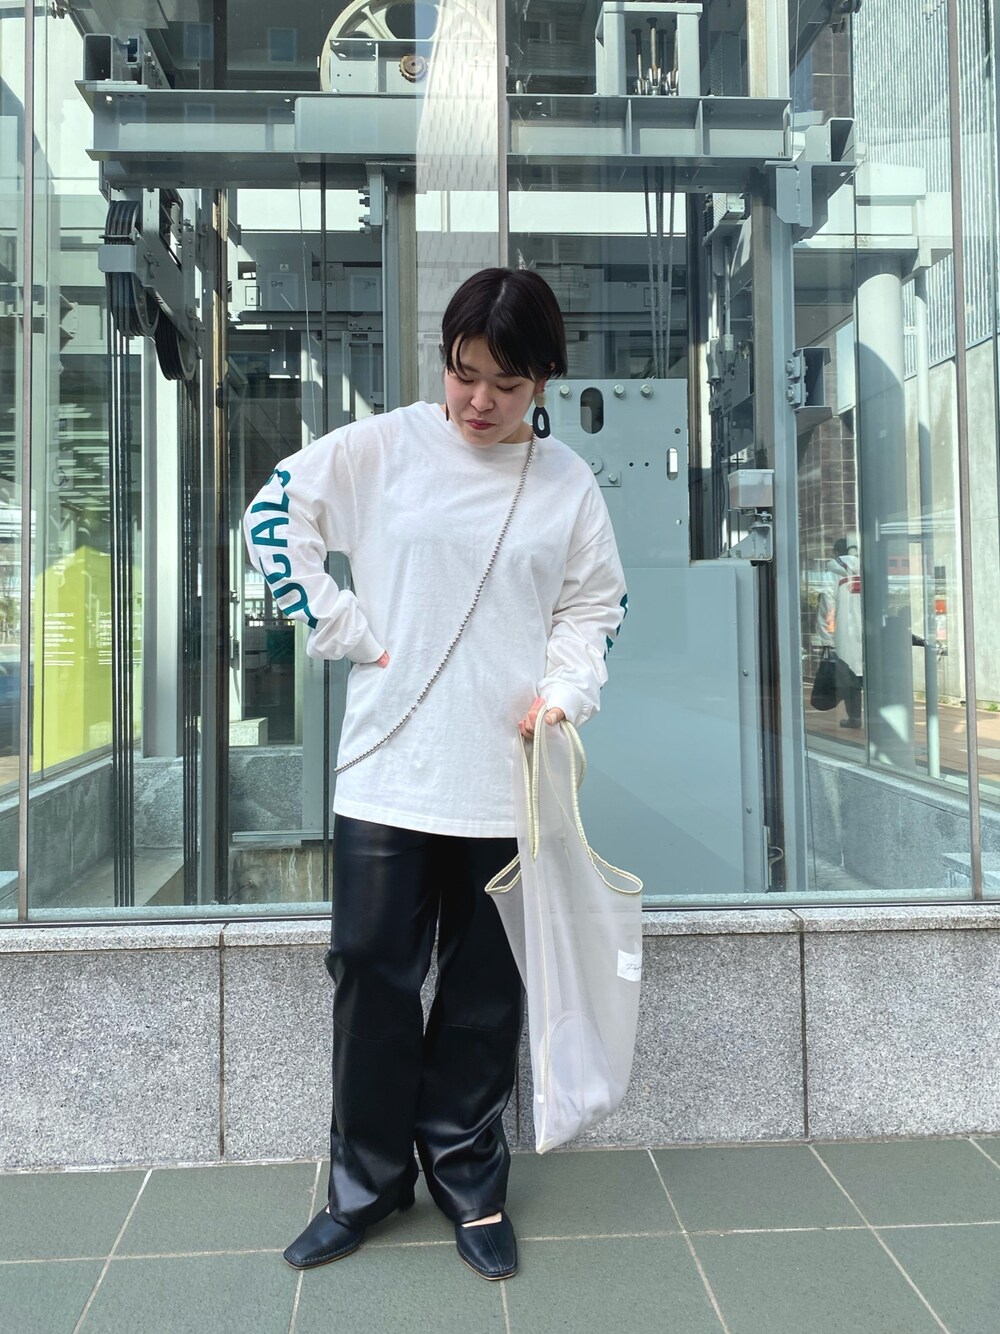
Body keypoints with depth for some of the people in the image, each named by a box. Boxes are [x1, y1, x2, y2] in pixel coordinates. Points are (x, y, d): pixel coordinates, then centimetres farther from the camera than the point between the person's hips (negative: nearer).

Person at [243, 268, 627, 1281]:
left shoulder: (567, 483, 4)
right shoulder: (381, 447, 0)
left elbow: (594, 605, 10)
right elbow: (275, 514, 3)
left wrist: (563, 692, -7)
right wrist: (342, 630, -4)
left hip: (506, 780, 1)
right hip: (387, 769, 0)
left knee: (486, 991, 12)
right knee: (371, 970, 7)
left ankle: (469, 1183, 32)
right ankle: (366, 1183, 29)